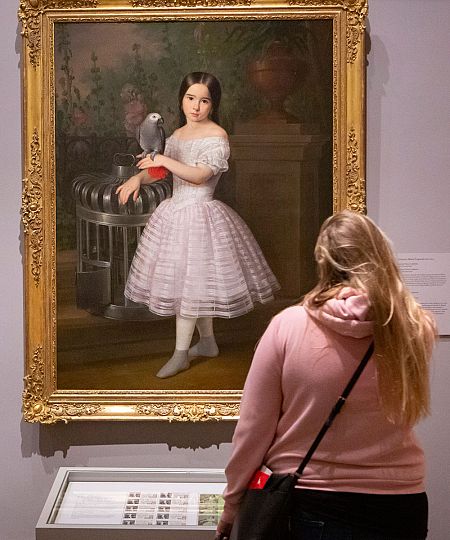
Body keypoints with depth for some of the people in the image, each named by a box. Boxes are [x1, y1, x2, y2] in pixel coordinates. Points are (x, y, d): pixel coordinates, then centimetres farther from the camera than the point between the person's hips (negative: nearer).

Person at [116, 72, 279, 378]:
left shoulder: (217, 136, -12)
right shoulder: (178, 134, 11)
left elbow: (200, 175, -23)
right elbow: (158, 170, 12)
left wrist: (165, 160, -29)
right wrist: (138, 178, -8)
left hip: (199, 214, -7)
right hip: (176, 211, 8)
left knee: (188, 282, -6)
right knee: (197, 282, 15)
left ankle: (181, 354, 2)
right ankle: (208, 342, 28)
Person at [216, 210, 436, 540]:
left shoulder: (288, 326, -14)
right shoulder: (418, 330, -10)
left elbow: (253, 429, -10)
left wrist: (232, 507, 3)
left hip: (306, 508, -2)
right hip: (397, 511, 2)